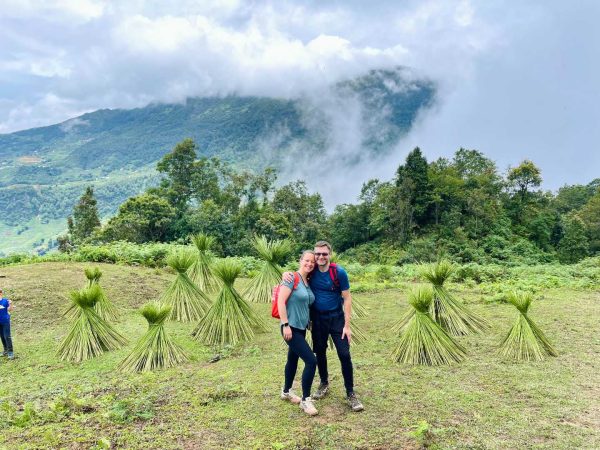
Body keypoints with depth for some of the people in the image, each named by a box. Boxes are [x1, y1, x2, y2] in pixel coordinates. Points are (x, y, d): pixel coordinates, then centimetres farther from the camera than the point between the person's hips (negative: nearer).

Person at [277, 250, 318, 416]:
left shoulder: (308, 282, 8)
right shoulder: (292, 278, -15)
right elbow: (281, 301, -19)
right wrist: (285, 325, -21)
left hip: (302, 328, 8)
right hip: (291, 328, -8)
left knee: (293, 359, 21)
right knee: (311, 361, -11)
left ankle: (286, 392, 41)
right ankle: (305, 400, 3)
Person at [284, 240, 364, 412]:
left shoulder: (339, 272, -16)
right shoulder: (311, 271, -7)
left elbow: (347, 298, -12)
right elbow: (296, 276, 9)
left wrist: (347, 325, -15)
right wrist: (286, 274, -17)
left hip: (336, 318, -3)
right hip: (317, 318, 3)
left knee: (344, 355, -5)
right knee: (320, 352, 15)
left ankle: (350, 393, 8)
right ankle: (324, 384, 36)